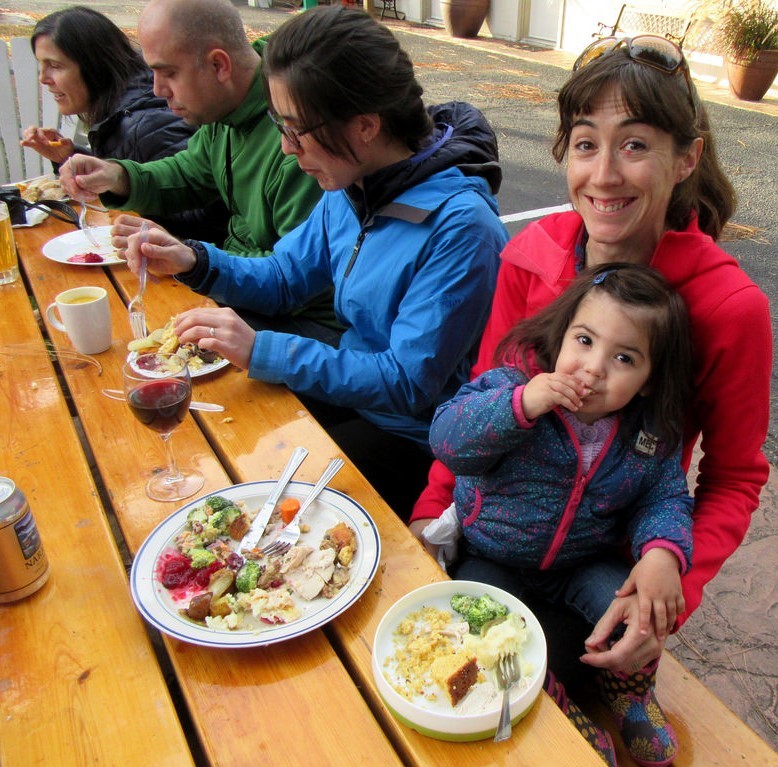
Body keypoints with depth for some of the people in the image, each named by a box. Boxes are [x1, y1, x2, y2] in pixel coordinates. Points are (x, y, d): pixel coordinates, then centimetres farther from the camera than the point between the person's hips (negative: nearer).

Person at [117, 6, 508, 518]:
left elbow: (409, 384, -26)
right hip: (350, 390, 7)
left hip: (414, 438, -7)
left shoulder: (459, 225, -26)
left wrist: (261, 350, -29)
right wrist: (194, 261, -7)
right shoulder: (351, 189, -3)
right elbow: (282, 278, 11)